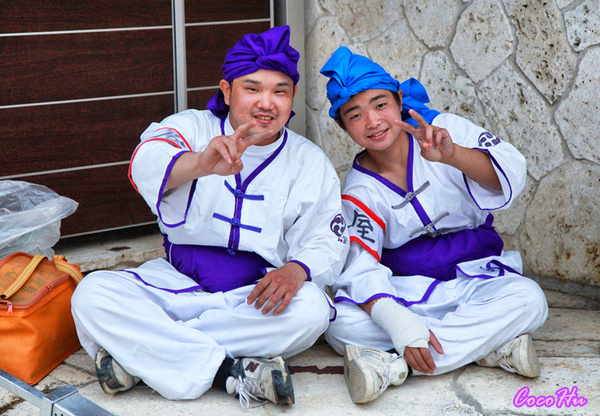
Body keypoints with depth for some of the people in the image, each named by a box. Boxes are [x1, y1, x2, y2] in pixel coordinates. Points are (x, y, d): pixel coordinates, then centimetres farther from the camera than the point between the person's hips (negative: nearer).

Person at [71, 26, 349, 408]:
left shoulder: (310, 163, 5)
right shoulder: (191, 127, -1)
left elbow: (325, 243, 1)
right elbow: (147, 166, -24)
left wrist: (296, 270, -25)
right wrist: (199, 164, -49)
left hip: (255, 297, 1)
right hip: (176, 285, 0)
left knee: (310, 309, -32)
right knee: (93, 294, -24)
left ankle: (137, 352, -26)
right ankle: (232, 373, -31)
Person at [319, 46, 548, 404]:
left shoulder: (443, 130, -4)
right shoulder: (359, 190, -2)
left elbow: (510, 176, -20)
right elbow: (361, 269, -16)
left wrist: (451, 155, -42)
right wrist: (398, 323, -37)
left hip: (475, 278, 0)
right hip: (406, 295, 1)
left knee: (527, 299, -32)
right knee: (342, 324, -28)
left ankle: (393, 364, -36)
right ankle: (488, 344, -28)